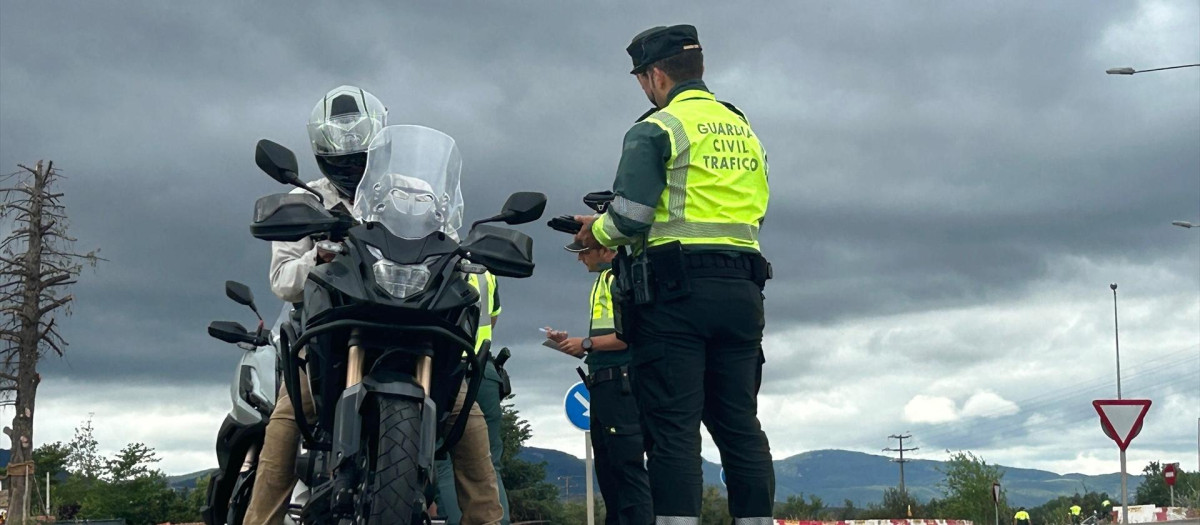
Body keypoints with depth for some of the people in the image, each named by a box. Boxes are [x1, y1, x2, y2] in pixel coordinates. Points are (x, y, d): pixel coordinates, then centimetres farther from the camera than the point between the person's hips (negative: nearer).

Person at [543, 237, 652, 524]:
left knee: (628, 465, -14)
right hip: (603, 387, 11)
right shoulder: (603, 280, 21)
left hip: (622, 382, -11)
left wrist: (586, 343, -12)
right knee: (607, 467, 11)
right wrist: (571, 344, 11)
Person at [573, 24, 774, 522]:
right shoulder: (744, 131, 18)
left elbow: (630, 220, -12)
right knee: (740, 424, 8)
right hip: (741, 289, 7)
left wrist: (598, 231, 9)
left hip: (676, 292, -6)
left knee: (673, 426, -8)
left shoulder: (655, 130, -4)